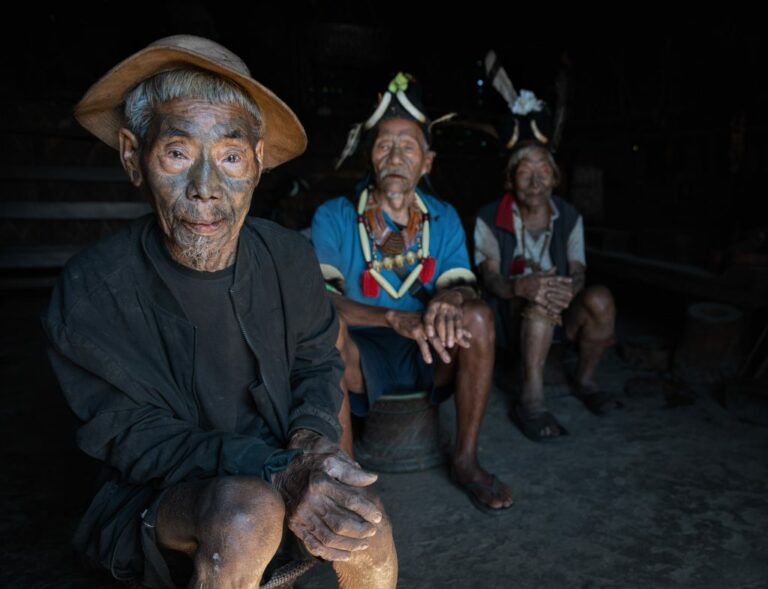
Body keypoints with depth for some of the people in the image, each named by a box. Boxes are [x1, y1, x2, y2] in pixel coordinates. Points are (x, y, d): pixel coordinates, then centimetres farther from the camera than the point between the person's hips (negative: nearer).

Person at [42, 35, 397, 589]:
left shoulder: (290, 257, -10)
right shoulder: (92, 289, -18)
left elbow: (317, 361, 6)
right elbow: (136, 440, -16)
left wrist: (311, 437, -17)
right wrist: (276, 475, -31)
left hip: (278, 465, 4)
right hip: (157, 498, -3)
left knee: (364, 534, -22)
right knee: (246, 512, -35)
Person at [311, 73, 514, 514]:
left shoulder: (444, 218, 6)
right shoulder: (334, 217, -6)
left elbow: (462, 287, -3)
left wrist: (448, 303, -29)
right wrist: (395, 318, -33)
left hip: (426, 354, 3)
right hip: (362, 353, -3)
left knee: (478, 316, -23)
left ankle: (466, 461, -10)